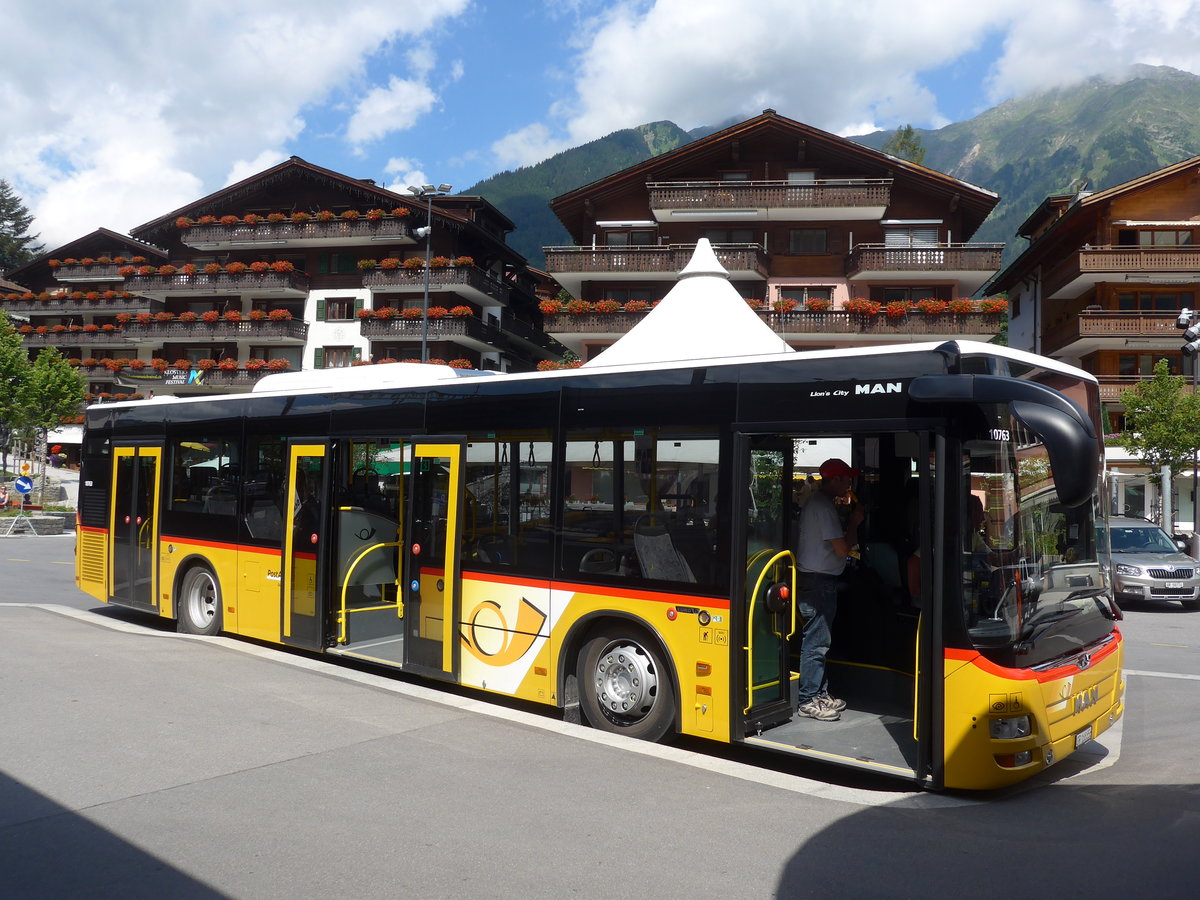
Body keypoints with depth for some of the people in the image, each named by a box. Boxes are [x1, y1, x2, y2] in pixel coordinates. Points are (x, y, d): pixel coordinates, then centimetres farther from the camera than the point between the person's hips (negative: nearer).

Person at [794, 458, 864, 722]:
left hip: (816, 578, 11)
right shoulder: (824, 506, -17)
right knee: (816, 642, -6)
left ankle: (820, 694, 24)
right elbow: (842, 549, -18)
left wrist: (850, 521, 9)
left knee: (819, 640, 16)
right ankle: (809, 701, 0)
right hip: (818, 580, -11)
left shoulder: (817, 502, 17)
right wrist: (854, 522, -4)